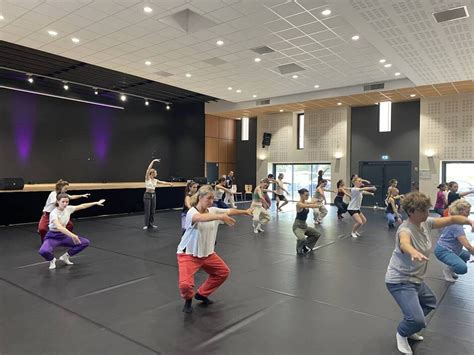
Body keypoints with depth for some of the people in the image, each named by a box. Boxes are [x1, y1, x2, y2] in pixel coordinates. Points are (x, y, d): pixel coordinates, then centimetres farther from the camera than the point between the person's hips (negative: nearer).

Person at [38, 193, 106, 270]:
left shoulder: (68, 209, -6)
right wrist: (72, 235, -54)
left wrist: (96, 203, 14)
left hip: (63, 236, 6)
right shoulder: (54, 213, -26)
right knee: (43, 251, -36)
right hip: (53, 237, -6)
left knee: (85, 242, -3)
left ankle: (65, 256, 14)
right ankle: (52, 260, 2)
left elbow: (82, 206, 8)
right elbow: (59, 227, -42)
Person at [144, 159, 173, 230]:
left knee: (153, 210, 9)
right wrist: (153, 161, -21)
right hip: (147, 195, -6)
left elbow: (162, 182, 15)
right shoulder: (147, 178, -8)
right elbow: (148, 169, -17)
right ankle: (146, 225, 6)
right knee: (147, 211, -3)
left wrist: (169, 183, 7)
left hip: (153, 195, 6)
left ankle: (151, 224, 18)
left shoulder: (155, 180, 9)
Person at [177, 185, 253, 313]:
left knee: (224, 272, 18)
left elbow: (229, 211, 0)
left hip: (208, 253, 7)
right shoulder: (191, 212, -25)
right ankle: (188, 299, 16)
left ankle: (202, 294, 35)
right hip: (188, 255, -7)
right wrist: (220, 217, -59)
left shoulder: (213, 210, -3)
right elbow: (200, 218, -47)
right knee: (185, 284, -23)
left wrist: (245, 211, -9)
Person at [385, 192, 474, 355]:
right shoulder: (406, 229, -30)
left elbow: (451, 219, -1)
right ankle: (402, 334, 15)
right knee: (417, 320, -19)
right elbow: (404, 243, -52)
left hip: (416, 278, 10)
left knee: (430, 302, 30)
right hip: (399, 280, -9)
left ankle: (409, 328, 45)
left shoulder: (426, 223, -3)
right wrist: (413, 252, -75)